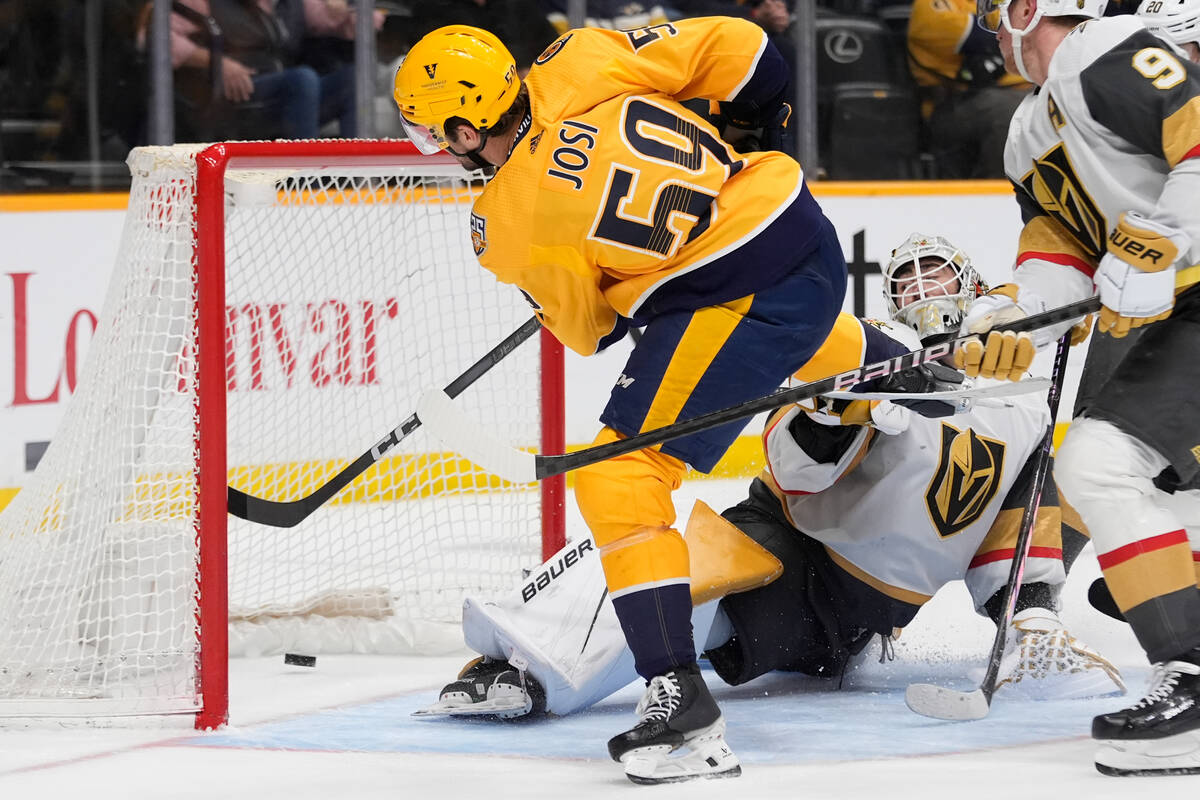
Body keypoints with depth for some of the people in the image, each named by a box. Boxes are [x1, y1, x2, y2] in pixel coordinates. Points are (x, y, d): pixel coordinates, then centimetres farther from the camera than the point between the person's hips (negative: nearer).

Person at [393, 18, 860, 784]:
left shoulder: (507, 226, -9)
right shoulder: (580, 63, -2)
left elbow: (587, 326, 6)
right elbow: (732, 45, 0)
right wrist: (758, 114, 20)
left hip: (739, 297, -7)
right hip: (808, 228, 7)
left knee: (619, 479, -4)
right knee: (810, 341, 42)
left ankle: (679, 690, -11)